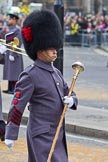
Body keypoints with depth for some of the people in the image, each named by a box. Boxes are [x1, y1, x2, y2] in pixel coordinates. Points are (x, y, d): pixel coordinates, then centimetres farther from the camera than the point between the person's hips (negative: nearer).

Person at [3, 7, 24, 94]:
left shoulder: (17, 29, -15)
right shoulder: (11, 29, 14)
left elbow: (18, 43, -20)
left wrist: (13, 54, -22)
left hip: (14, 53, -10)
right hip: (9, 53, 10)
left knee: (14, 72, -7)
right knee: (9, 71, 12)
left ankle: (14, 89, -5)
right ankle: (10, 88, 18)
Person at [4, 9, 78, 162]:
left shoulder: (56, 73, 12)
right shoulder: (30, 75, -14)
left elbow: (71, 95, 18)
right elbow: (17, 106, -15)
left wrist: (71, 100, -8)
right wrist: (10, 135, -16)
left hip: (58, 135, 8)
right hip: (42, 136, -8)